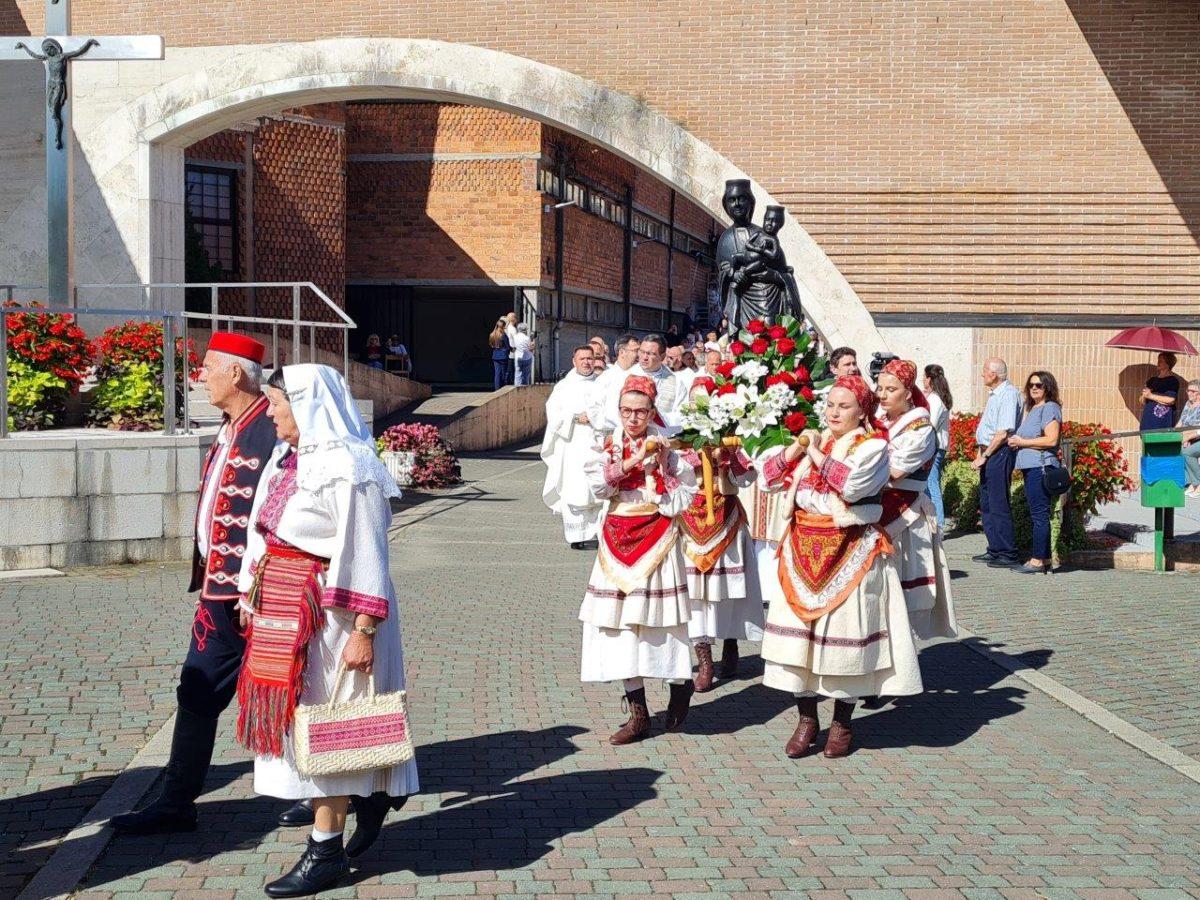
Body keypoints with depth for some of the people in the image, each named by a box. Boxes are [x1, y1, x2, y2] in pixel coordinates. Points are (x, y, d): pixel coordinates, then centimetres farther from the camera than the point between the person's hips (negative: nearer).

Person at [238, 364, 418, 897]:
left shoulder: (344, 469, -17)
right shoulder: (287, 459, 10)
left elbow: (365, 555, -19)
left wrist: (364, 630, -21)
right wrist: (252, 593, 18)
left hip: (328, 610, -9)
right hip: (282, 610, 9)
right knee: (299, 716, 16)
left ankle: (327, 852, 8)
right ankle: (373, 796, 36)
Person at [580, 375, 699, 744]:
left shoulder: (666, 447, 1)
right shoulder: (607, 446, 7)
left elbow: (684, 498, -4)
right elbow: (597, 484, -11)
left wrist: (662, 464, -14)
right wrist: (633, 461, -18)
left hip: (658, 540, -3)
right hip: (618, 542, 3)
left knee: (659, 621, -4)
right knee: (621, 624, 1)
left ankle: (680, 687, 23)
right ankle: (638, 714, 9)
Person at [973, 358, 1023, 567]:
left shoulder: (1008, 395, -15)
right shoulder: (993, 394, 16)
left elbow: (1003, 434, -20)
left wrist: (984, 456, -16)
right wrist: (979, 455, 14)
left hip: (1000, 454, -10)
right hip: (988, 453, 10)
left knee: (999, 505, -7)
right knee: (986, 503, 14)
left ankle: (1007, 554, -1)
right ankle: (995, 550, 21)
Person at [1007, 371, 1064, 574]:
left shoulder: (1050, 408, -7)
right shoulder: (1031, 409, 23)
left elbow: (1051, 440, -17)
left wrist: (1022, 442, -10)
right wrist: (1016, 442, 10)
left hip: (1041, 467, -10)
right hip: (1030, 467, 10)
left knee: (1039, 515, -9)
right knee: (1037, 515, 10)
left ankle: (1038, 561, -8)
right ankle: (1046, 560, 14)